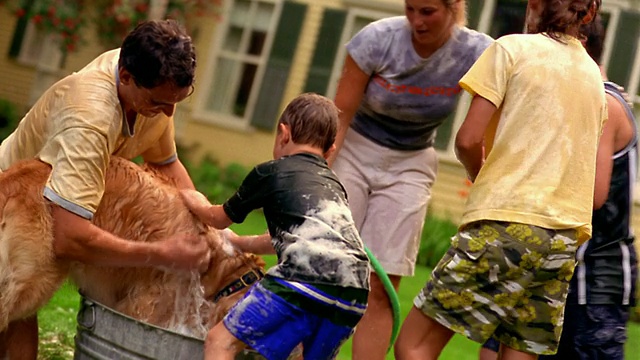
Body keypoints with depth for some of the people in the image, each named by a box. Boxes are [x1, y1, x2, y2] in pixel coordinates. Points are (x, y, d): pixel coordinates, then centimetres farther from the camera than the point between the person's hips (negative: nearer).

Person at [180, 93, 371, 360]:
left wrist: (199, 205, 54)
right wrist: (241, 244, 61)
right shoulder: (334, 185, 32)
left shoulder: (269, 172, 16)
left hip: (306, 278, -6)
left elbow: (219, 219, 32)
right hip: (353, 297, 6)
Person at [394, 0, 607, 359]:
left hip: (505, 223, -6)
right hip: (566, 238, 6)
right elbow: (598, 193, 18)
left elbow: (468, 140, -5)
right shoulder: (594, 75, 19)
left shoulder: (512, 48, 2)